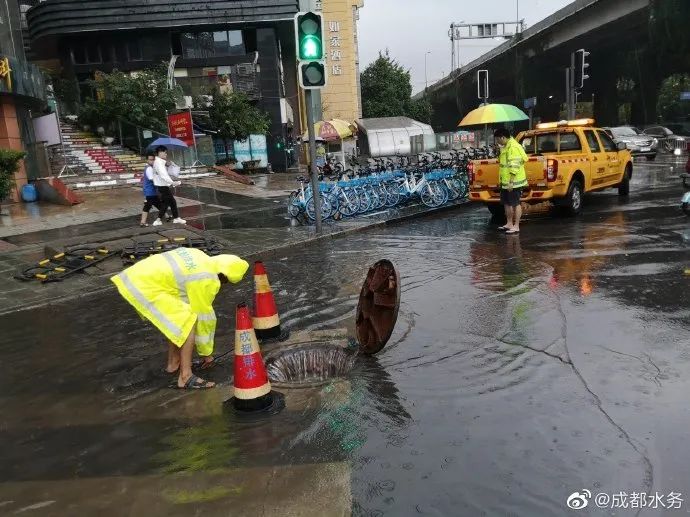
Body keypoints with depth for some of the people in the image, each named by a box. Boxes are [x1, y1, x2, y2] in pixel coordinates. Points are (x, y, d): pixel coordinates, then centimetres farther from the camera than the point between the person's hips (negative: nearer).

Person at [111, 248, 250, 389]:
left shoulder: (200, 257, 12)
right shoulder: (206, 280, -13)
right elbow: (203, 317, -3)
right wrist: (207, 352, 10)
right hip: (145, 287, -10)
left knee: (178, 318, 19)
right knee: (190, 321, -8)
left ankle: (173, 363, 28)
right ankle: (185, 376, -6)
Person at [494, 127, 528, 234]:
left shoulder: (513, 148, -19)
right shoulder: (506, 147, 13)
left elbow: (514, 167, -24)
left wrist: (511, 182, -25)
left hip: (513, 182, -10)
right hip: (506, 182, 10)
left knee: (515, 204, -3)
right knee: (506, 203, 17)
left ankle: (516, 227, 3)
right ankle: (509, 223, 28)